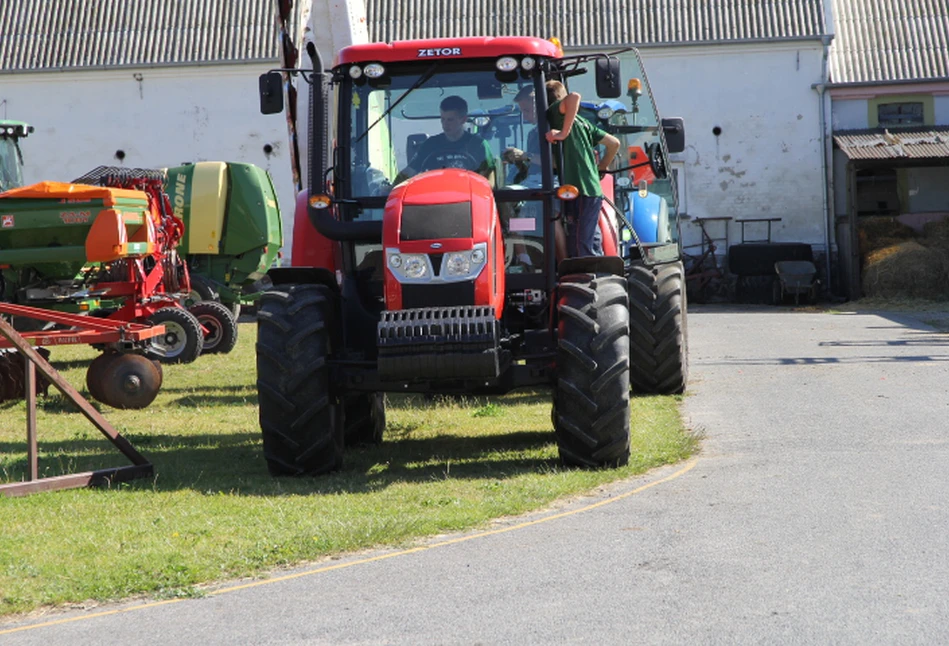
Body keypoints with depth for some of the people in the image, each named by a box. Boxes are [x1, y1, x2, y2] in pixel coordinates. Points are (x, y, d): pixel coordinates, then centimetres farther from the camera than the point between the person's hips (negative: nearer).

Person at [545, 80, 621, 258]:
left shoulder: (554, 112, -1)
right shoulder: (581, 122, 23)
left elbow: (574, 97, -23)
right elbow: (614, 143, 24)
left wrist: (563, 132, -21)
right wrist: (600, 169, 29)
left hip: (579, 191, -9)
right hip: (594, 190, 9)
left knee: (584, 250, -9)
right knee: (592, 244, 13)